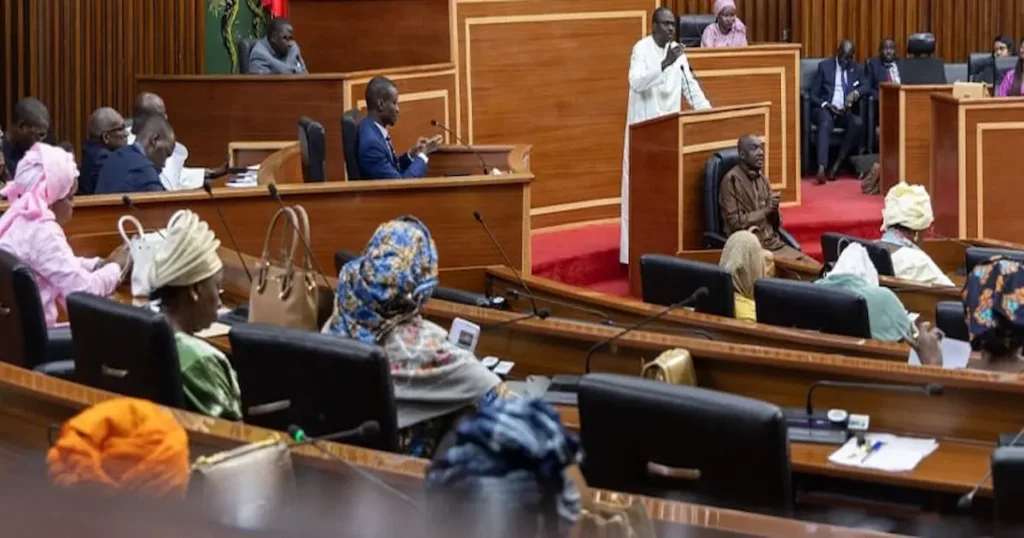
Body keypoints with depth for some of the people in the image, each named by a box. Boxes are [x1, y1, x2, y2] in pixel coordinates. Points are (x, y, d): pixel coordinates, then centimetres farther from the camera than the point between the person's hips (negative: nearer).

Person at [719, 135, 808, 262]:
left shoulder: (762, 178, 13)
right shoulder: (731, 180, -8)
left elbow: (775, 223, 14)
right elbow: (735, 223, -13)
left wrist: (774, 209, -7)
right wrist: (766, 210, -12)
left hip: (773, 242, 7)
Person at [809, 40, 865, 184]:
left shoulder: (857, 68, 15)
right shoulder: (824, 66, 6)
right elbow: (813, 95, 2)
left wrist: (856, 93, -16)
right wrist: (827, 105, -16)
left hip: (845, 112, 3)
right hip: (824, 109, -3)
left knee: (858, 123, -31)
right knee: (826, 122, -38)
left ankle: (837, 165, -27)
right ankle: (821, 167, -55)